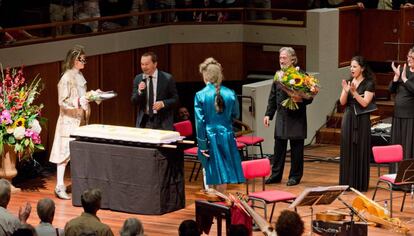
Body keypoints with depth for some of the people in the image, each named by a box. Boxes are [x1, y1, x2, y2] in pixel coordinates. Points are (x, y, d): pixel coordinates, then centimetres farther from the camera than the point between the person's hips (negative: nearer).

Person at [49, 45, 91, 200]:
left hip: (81, 119, 8)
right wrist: (78, 102, -31)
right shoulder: (66, 78, -14)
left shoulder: (79, 76, 12)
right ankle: (59, 186, -7)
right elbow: (63, 102, -18)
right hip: (69, 120, -8)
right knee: (65, 152, -8)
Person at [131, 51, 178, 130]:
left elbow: (175, 99, 2)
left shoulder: (167, 78, -3)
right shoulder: (138, 79, 6)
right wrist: (139, 91, -14)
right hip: (144, 122, 3)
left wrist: (163, 103, -17)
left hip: (162, 122, -3)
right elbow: (133, 101, 6)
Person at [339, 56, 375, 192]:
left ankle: (360, 184, 3)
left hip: (361, 121, -5)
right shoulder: (348, 82, 9)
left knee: (360, 151, -2)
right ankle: (347, 183, 10)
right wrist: (345, 91, -16)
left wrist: (354, 92, -25)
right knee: (347, 151, 4)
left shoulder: (369, 84, -5)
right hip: (348, 119, 5)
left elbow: (364, 103, -14)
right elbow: (342, 102, 1)